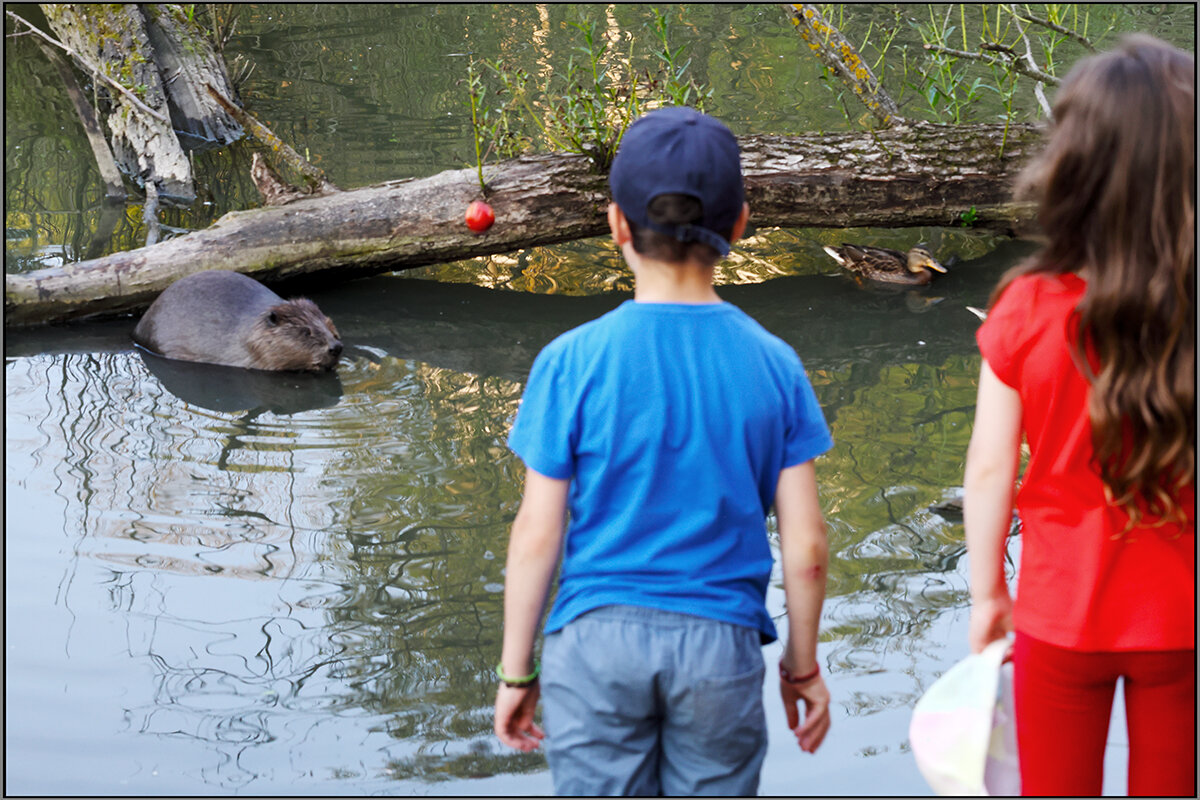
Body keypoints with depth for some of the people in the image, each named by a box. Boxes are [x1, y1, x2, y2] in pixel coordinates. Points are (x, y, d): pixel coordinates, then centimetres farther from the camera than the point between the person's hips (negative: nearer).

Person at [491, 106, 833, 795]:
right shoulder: (773, 366, -4)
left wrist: (516, 672, 5)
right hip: (721, 645, 1)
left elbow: (537, 537, -6)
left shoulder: (573, 363, -9)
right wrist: (803, 666, 12)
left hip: (598, 641, -1)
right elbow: (806, 550, -3)